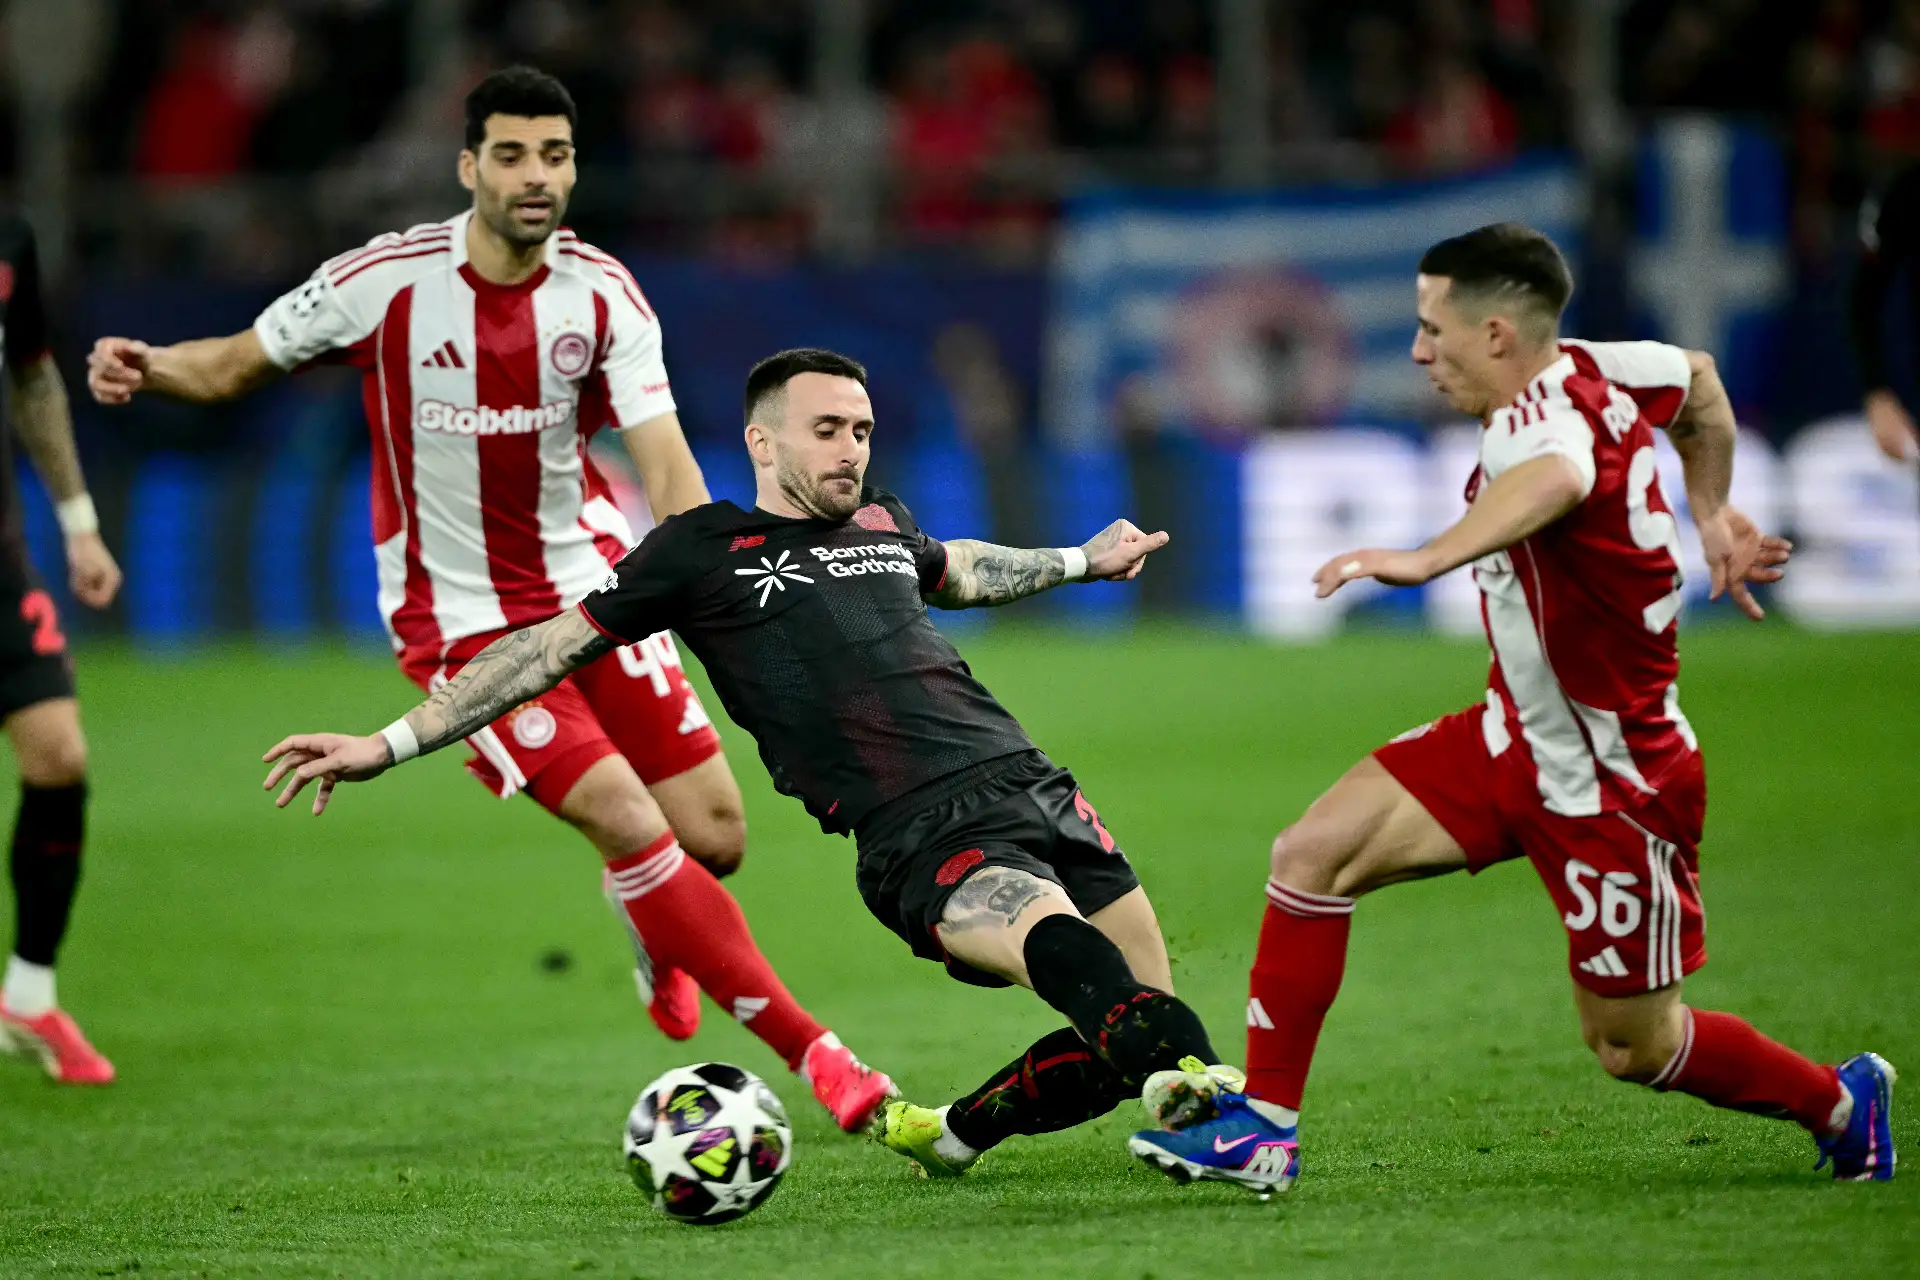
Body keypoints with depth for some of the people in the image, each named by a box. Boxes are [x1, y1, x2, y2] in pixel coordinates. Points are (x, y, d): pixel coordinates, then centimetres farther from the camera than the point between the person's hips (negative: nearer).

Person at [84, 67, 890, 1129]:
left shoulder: (601, 294, -7)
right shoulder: (384, 282, -14)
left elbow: (665, 464, -14)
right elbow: (236, 364, 1)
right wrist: (145, 365, -20)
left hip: (589, 583, 4)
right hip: (461, 621, -4)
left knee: (715, 835, 0)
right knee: (629, 825, -17)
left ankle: (657, 937, 39)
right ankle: (811, 1053, -11)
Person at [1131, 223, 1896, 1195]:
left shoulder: (1540, 416, -30)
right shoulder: (1590, 370, -4)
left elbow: (1556, 478, -57)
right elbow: (1699, 381, 17)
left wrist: (1427, 560, -71)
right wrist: (1711, 517, 28)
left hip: (1614, 788, -9)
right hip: (1517, 738, 9)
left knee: (1631, 1049, 7)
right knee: (1312, 854, -6)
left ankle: (1839, 1102, 33)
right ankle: (1264, 1126, 0)